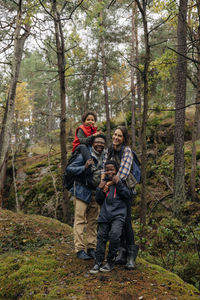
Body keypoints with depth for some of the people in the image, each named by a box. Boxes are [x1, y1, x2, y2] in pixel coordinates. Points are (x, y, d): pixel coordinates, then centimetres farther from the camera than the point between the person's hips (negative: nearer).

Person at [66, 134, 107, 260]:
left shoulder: (105, 156, 7)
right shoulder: (84, 155, -12)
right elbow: (70, 168, -15)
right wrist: (84, 167, -28)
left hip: (96, 193, 6)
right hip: (83, 191, -6)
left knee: (93, 221, 8)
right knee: (80, 220, -6)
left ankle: (92, 248, 16)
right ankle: (80, 249, 0)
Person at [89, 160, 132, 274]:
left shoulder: (121, 181, 5)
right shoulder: (104, 182, 14)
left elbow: (127, 196, -6)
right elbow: (99, 201, 16)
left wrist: (118, 183, -13)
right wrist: (100, 189, -2)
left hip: (118, 214, -4)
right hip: (105, 214, 4)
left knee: (114, 235, -20)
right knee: (101, 236, 1)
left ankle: (111, 262, -2)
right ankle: (98, 263, 12)